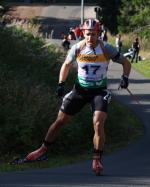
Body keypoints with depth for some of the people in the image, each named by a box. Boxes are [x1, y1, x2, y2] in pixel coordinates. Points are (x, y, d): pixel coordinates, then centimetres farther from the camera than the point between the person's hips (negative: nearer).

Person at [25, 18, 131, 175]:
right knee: (60, 120, 7)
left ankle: (97, 160, -10)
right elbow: (67, 65, 7)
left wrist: (125, 77, -17)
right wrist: (61, 83, -3)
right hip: (80, 89, 2)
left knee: (98, 124, -20)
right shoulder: (77, 48, -10)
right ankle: (43, 149, 24)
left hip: (99, 91, -2)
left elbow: (126, 63, -2)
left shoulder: (106, 49, -15)